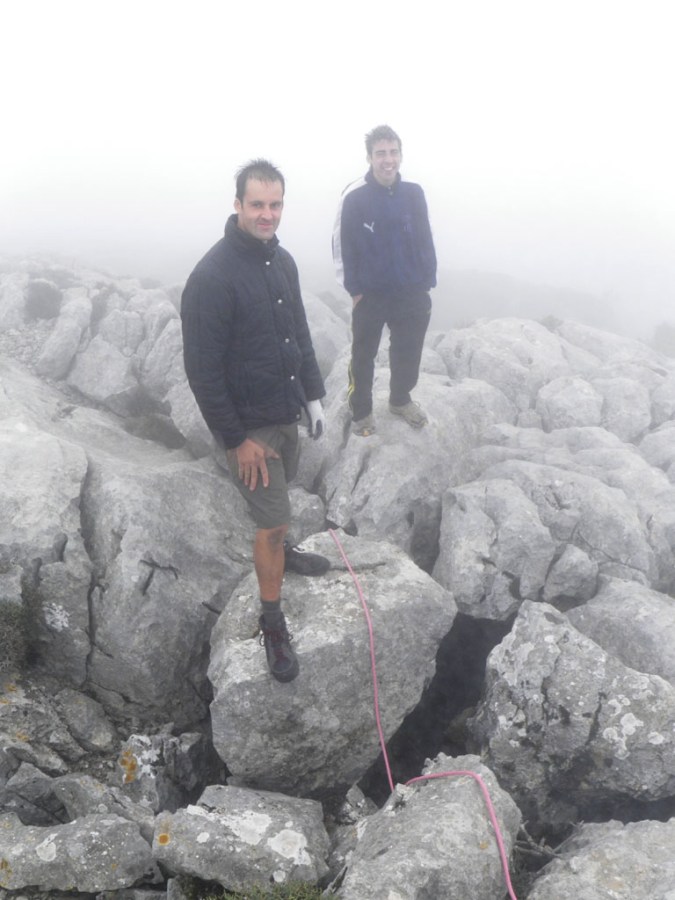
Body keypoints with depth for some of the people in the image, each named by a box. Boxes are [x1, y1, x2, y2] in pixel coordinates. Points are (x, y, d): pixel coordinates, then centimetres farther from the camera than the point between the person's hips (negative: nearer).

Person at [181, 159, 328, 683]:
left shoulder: (282, 260, 3)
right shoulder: (213, 276, -22)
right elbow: (203, 369, -21)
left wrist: (314, 396, 11)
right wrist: (236, 439, -19)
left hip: (287, 411, 7)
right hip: (249, 424, -7)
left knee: (278, 499, 26)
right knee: (272, 519, -2)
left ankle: (282, 553, 53)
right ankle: (272, 623, 15)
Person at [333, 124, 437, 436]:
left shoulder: (414, 193, -1)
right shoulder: (354, 196, -12)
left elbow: (425, 241, 5)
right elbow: (341, 245, -8)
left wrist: (428, 283, 4)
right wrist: (353, 289, -8)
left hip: (412, 293, 4)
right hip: (370, 295, -3)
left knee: (408, 353, 17)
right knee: (363, 356, 9)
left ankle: (400, 399, 39)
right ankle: (361, 411, 27)